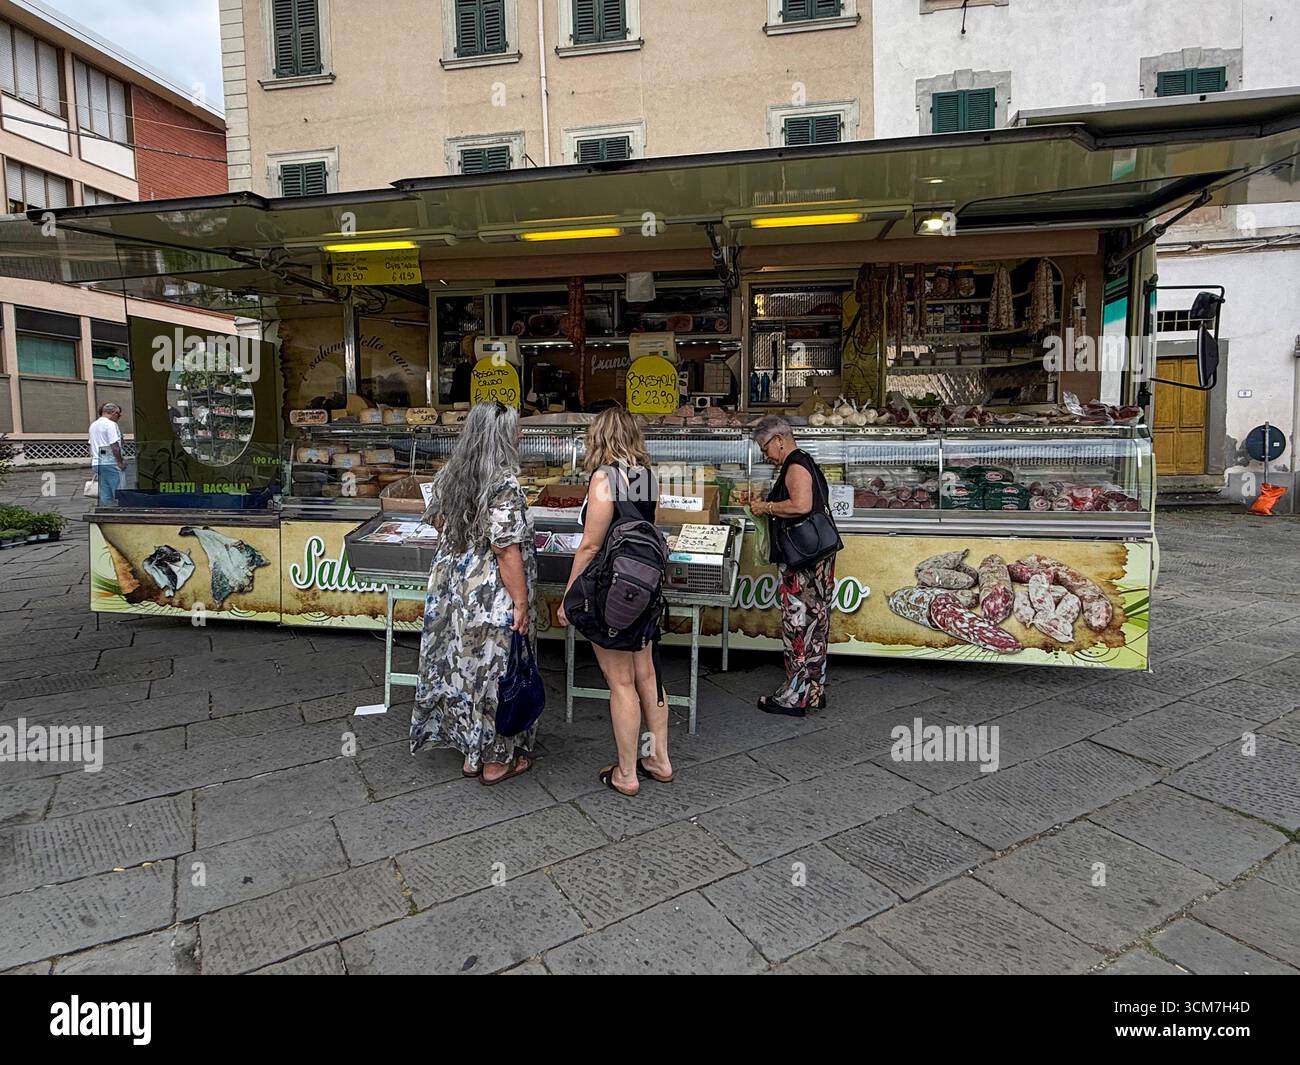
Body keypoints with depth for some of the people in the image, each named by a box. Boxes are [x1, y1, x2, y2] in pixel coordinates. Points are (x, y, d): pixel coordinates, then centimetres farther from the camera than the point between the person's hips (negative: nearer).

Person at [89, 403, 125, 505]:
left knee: (104, 494, 9)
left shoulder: (93, 425, 19)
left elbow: (91, 446, 22)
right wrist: (120, 461, -12)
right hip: (110, 463, -9)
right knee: (118, 493, -8)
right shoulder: (111, 424, -10)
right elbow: (114, 446, -16)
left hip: (97, 463, 9)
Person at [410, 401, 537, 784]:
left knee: (461, 666, 16)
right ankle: (497, 760, 22)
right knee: (496, 671, 7)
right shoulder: (504, 484, -21)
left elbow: (437, 522, 17)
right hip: (492, 597, -8)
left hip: (452, 588, 8)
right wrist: (521, 602, -17)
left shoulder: (449, 475, 3)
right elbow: (507, 551, -23)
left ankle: (471, 753, 32)